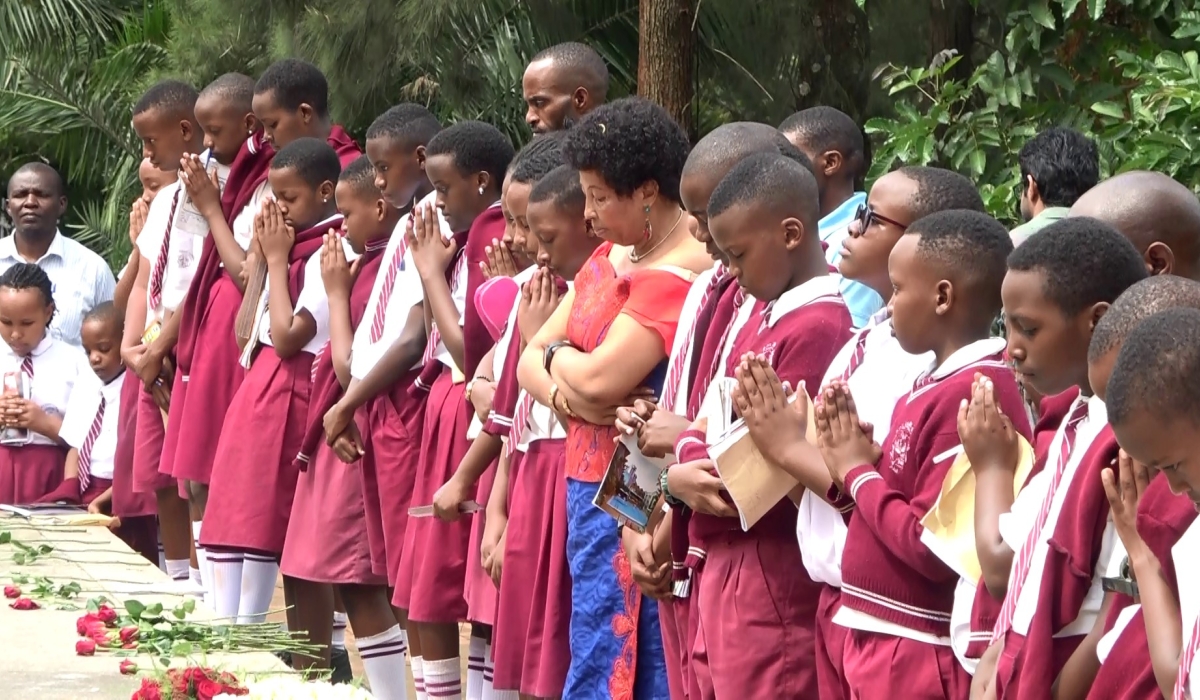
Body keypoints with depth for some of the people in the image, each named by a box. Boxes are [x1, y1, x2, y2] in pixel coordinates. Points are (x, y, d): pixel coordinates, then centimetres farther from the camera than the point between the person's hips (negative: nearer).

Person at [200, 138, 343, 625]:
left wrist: (276, 258, -12)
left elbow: (288, 336, -18)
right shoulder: (297, 246, 15)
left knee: (262, 527, -6)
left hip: (289, 396, -10)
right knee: (234, 524, 6)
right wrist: (263, 250, 13)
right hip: (260, 388, 10)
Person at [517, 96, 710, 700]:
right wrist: (564, 393, -10)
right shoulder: (609, 258, 13)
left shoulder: (677, 275, -16)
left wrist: (558, 355, -1)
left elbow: (600, 378, -23)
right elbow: (531, 359, 13)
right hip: (590, 488, 9)